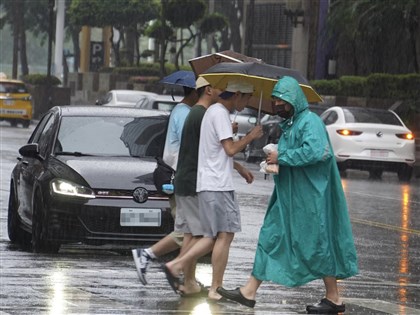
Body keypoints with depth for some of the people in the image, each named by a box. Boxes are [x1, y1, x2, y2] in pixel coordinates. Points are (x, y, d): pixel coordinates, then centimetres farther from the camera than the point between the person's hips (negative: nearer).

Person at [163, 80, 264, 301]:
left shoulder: (214, 111, 19)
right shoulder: (220, 113, -13)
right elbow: (231, 149, -18)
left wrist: (240, 169, 27)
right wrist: (251, 136, -5)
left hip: (208, 184, 10)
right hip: (218, 185, -10)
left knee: (213, 236, 12)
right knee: (224, 235, -6)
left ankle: (176, 266, 6)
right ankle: (216, 289, -5)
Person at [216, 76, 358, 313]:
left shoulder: (310, 122, -14)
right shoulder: (289, 124, 15)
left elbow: (315, 151, -30)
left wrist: (282, 157, -20)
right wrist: (275, 160, 7)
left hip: (308, 198, -10)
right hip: (288, 196, 10)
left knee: (316, 243, -2)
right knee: (271, 237, 6)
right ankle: (249, 292, 7)